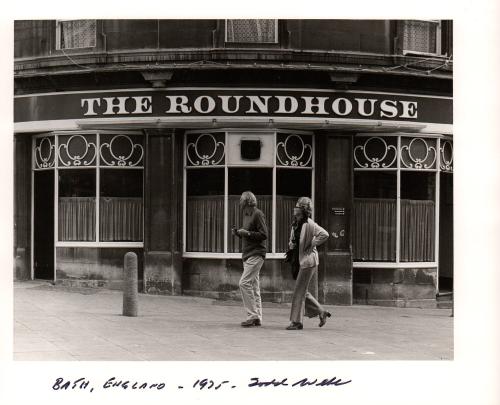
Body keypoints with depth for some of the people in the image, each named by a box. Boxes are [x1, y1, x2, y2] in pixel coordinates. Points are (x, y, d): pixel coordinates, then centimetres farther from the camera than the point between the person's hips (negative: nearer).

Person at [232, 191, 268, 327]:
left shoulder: (258, 214, -9)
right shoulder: (247, 215, 18)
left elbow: (264, 234, -15)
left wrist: (247, 233, -18)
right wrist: (238, 233, 6)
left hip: (256, 254, -9)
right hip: (247, 255, 9)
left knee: (244, 283, -16)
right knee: (253, 286, 8)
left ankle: (252, 315, -14)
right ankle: (257, 318, 10)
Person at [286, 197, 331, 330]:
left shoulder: (309, 224, -16)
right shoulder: (295, 224, 11)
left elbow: (324, 235, -27)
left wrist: (311, 245, -19)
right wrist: (291, 244, 6)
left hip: (308, 261, -9)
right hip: (299, 261, 9)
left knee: (299, 291, -5)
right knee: (302, 291, 14)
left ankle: (296, 321, 2)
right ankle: (321, 312, 25)